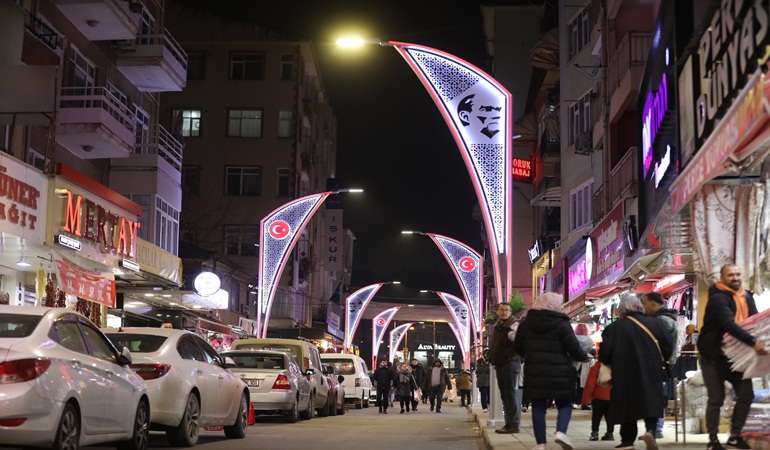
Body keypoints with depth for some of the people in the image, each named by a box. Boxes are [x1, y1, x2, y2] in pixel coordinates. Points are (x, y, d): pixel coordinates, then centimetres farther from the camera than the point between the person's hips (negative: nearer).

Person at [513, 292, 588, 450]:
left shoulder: (526, 323, 5)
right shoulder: (561, 324, -8)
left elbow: (517, 348, 11)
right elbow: (574, 349, -7)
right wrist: (584, 356, 13)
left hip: (534, 373, 3)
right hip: (559, 374, -3)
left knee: (538, 407, 9)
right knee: (565, 404, 13)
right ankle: (561, 431, -10)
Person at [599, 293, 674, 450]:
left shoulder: (614, 327, -6)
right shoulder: (655, 324, 0)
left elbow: (605, 354, -7)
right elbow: (668, 347, 1)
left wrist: (608, 362, 15)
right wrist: (658, 361, 19)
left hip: (625, 375, 0)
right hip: (651, 375, 1)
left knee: (627, 406, 10)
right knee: (651, 403, 8)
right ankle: (650, 429, -16)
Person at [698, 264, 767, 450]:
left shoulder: (747, 297, 7)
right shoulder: (718, 298, -20)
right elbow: (729, 324, -34)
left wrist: (761, 339, -12)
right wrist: (753, 342, -43)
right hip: (714, 356, -7)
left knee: (746, 395, 2)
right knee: (716, 399, -3)